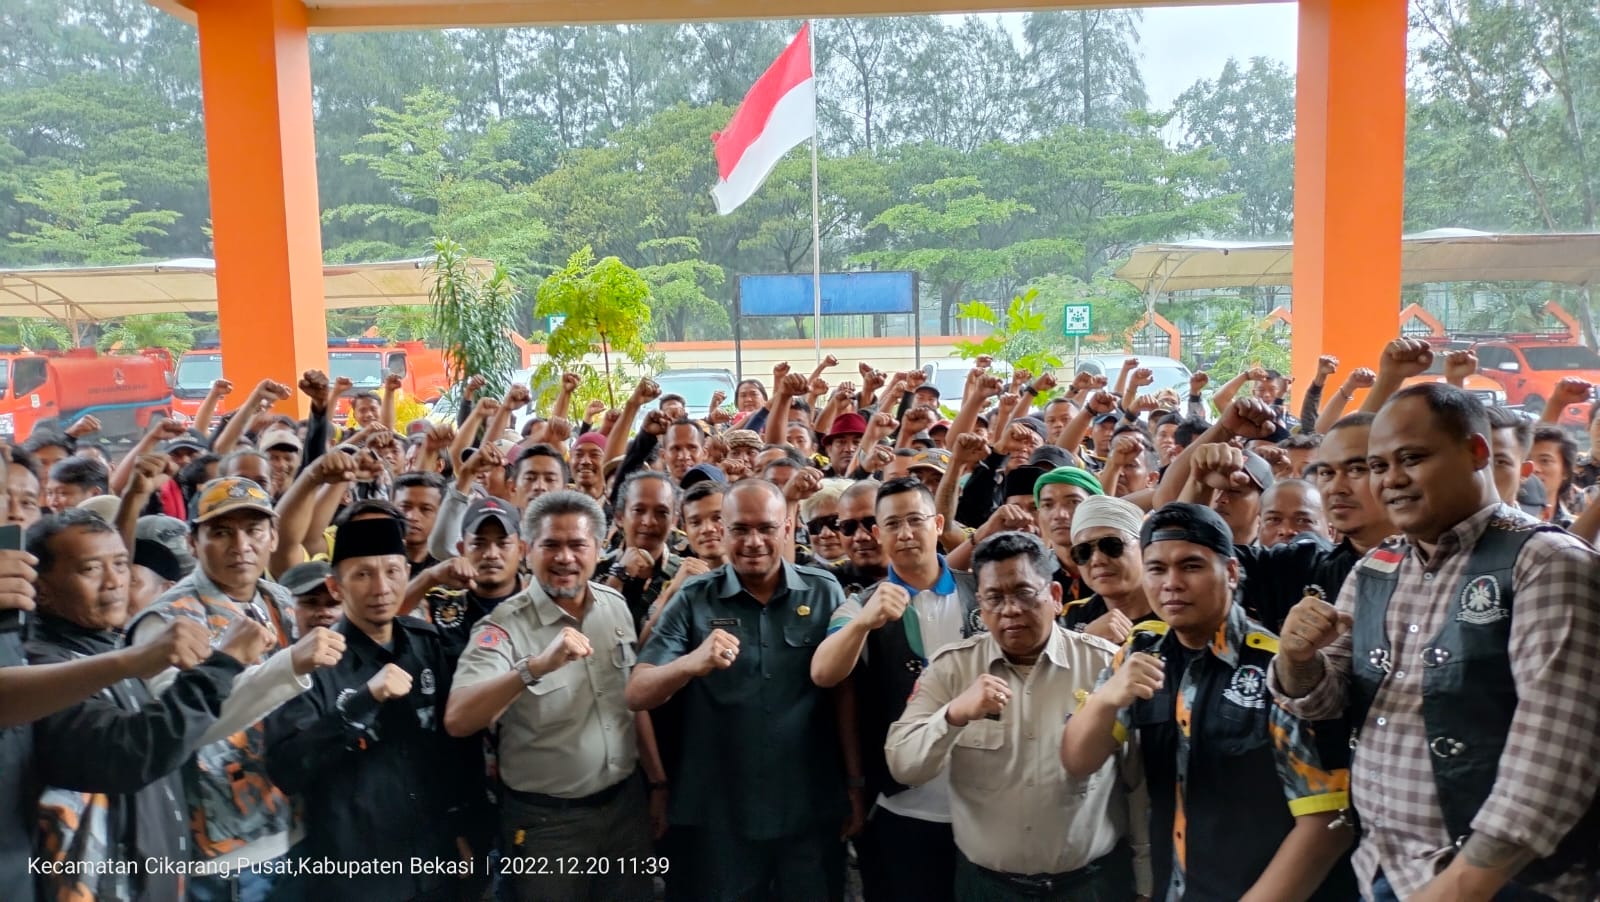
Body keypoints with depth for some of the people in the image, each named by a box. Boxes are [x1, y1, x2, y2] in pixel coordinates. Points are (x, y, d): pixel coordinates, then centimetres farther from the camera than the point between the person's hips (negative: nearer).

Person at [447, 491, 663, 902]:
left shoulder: (617, 607, -1)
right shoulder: (503, 628, -16)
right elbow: (457, 721, -31)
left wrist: (658, 780, 11)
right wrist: (535, 667, -43)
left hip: (626, 802, 5)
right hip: (546, 821, -4)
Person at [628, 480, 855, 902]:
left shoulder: (824, 592, -3)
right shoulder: (693, 600, -5)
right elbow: (637, 695, -13)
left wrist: (855, 783, 4)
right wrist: (692, 662, -32)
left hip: (812, 812, 1)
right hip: (718, 816, 0)